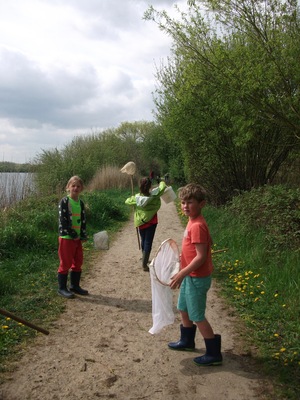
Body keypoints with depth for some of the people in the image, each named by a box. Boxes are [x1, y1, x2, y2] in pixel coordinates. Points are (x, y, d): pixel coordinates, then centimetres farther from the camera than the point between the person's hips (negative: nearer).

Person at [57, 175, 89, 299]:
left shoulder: (81, 203, 10)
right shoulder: (64, 201, -10)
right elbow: (62, 220, -15)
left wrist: (83, 235, 2)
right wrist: (72, 234, -15)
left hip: (78, 238, 7)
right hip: (66, 237, -7)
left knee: (78, 263, 13)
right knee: (65, 263, 0)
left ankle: (75, 286, 27)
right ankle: (62, 288, 13)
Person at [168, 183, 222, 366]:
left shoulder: (197, 226, -25)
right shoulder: (194, 222, 4)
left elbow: (201, 256, -26)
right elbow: (208, 243, 16)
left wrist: (181, 274, -22)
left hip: (197, 278, -10)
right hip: (191, 276, 10)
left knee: (197, 316, 2)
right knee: (184, 308, 23)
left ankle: (214, 354, 17)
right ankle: (187, 341, 43)